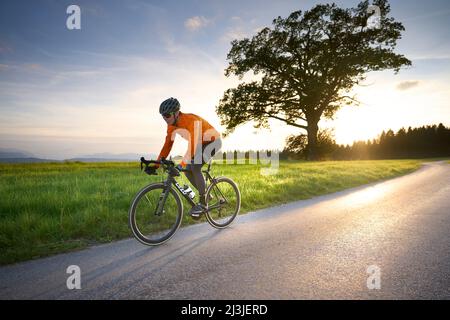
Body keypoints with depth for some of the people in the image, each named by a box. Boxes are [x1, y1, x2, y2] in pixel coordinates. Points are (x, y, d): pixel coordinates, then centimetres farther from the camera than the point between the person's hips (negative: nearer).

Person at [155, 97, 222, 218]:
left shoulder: (191, 120, -34)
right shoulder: (172, 125, -9)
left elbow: (193, 144, -42)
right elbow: (167, 144, -6)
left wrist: (182, 163, -49)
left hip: (214, 141, -8)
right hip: (201, 143, 8)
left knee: (195, 167, -24)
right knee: (187, 170, -3)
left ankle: (202, 202, -11)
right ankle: (205, 194, 16)